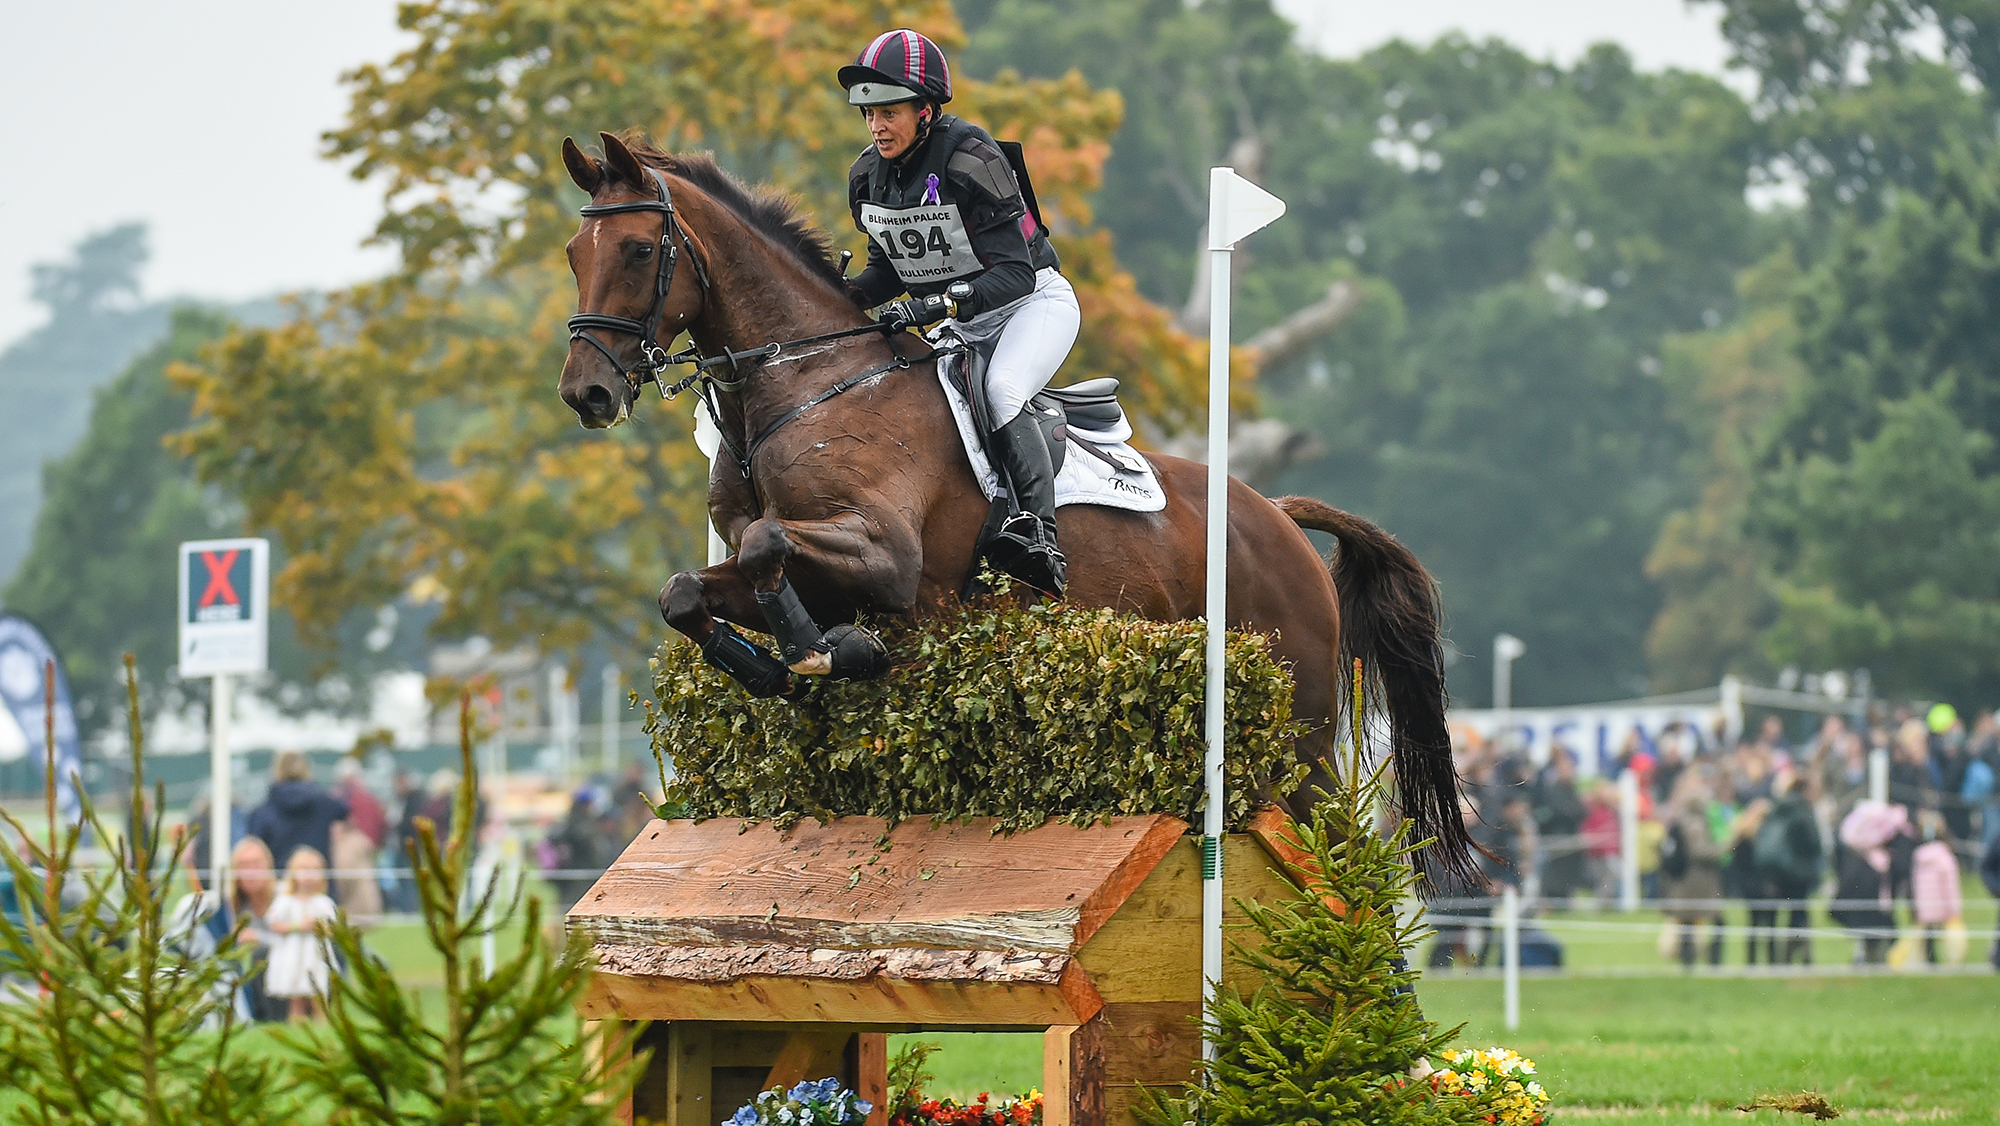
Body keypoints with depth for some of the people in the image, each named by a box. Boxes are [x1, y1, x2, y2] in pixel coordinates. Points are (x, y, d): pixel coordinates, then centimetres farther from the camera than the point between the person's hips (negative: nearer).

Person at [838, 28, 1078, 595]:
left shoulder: (971, 160, -24)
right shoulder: (868, 175, -2)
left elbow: (1014, 271, -28)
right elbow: (887, 269, 10)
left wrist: (939, 303, -41)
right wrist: (844, 296, -12)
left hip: (1032, 304, -8)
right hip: (956, 322, 8)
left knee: (1000, 390, -33)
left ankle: (1040, 538, -45)